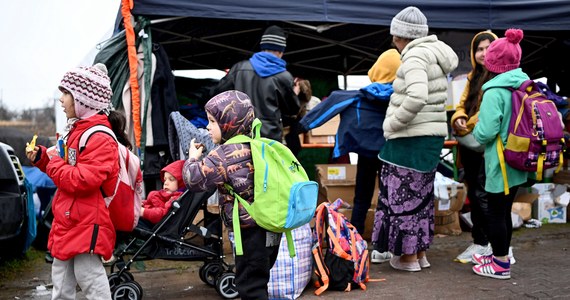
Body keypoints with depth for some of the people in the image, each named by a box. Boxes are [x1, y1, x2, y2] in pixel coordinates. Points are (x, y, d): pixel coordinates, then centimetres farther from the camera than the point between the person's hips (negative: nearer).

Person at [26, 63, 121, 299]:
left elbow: (81, 180, -27)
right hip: (68, 221, 10)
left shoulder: (100, 138, -18)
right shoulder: (76, 130, 13)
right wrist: (42, 158, 10)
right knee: (61, 278, 19)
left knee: (88, 275, -4)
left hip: (87, 223, -10)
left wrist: (55, 163, -14)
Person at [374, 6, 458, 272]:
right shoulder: (434, 55, 14)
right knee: (421, 195, 17)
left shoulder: (415, 57, -15)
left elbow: (416, 97, -32)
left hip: (411, 140, -9)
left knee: (404, 196, 2)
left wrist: (392, 124, -19)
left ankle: (409, 257, 12)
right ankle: (421, 252, 27)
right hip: (432, 137, 10)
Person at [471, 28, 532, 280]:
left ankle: (501, 265, 12)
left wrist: (475, 130, -3)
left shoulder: (495, 92, -18)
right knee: (504, 210, 19)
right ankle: (500, 256, 32)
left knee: (494, 213, 3)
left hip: (501, 163, -8)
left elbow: (486, 132, -23)